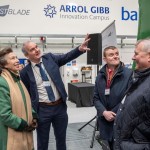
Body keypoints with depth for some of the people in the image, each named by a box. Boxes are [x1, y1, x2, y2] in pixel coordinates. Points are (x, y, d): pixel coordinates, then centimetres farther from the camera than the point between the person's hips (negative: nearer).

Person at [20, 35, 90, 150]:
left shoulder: (50, 58, 0)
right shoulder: (25, 72, -6)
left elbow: (67, 57, -12)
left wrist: (80, 49, -29)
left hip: (60, 106, 2)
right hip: (42, 110, -2)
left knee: (61, 139, 18)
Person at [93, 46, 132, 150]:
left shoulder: (129, 74, -12)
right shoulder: (100, 76, 3)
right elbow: (96, 98, 5)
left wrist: (115, 115, -14)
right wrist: (104, 112, -11)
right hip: (104, 122, 4)